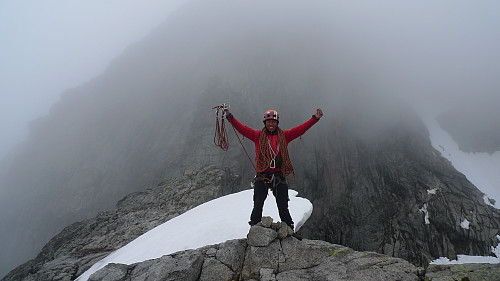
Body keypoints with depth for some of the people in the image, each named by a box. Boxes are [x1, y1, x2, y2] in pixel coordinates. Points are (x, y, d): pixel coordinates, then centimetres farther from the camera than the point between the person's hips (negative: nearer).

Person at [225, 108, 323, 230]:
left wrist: (315, 118, 2)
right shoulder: (258, 135, 7)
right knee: (257, 206, 1)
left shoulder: (284, 135, 10)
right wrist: (230, 117, -10)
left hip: (279, 176, 1)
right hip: (262, 175, 0)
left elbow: (301, 129, 8)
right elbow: (242, 128, 1)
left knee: (283, 207, 6)